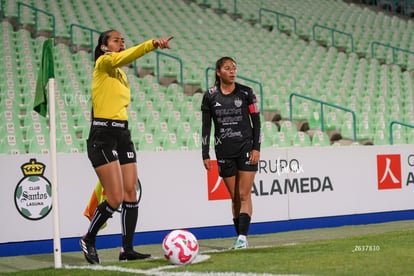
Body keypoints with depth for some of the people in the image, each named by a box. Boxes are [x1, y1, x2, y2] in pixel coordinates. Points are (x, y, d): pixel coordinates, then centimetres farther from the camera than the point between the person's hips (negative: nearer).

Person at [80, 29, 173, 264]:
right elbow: (123, 57, -29)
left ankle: (127, 249, 8)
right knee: (116, 198, -11)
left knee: (131, 193, 2)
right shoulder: (103, 62, -6)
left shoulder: (120, 73, 20)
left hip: (123, 134, 8)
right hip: (103, 136, -8)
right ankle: (88, 240, 10)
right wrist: (152, 44, -41)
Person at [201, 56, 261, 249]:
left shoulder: (245, 93, 0)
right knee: (235, 197, 5)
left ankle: (242, 236, -9)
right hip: (224, 151, 2)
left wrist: (256, 148, -6)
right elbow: (206, 127, 5)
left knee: (244, 194, -7)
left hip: (246, 147, -1)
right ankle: (240, 236, 13)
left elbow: (256, 121, 2)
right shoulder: (210, 96, 3)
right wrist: (205, 155, 1)